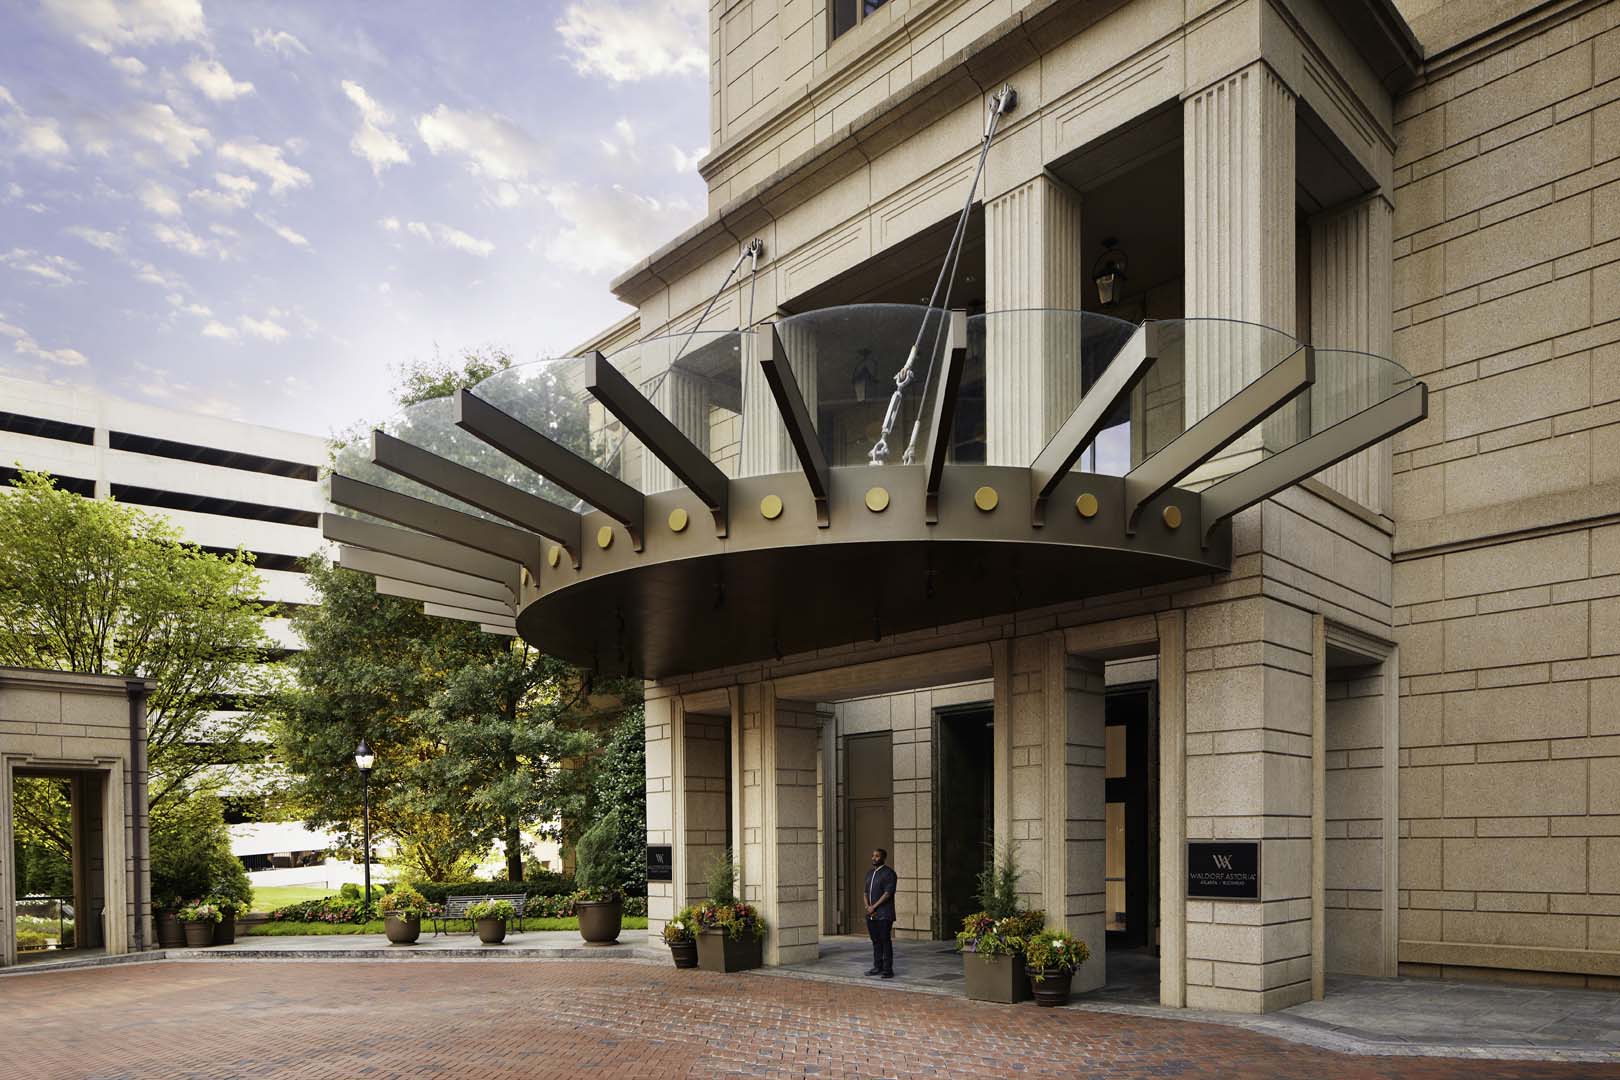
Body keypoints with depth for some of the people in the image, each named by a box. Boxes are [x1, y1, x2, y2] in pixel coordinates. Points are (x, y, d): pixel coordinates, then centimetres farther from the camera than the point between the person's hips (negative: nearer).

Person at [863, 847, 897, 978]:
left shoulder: (888, 873, -7)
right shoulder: (870, 874, 17)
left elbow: (888, 893, -14)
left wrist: (874, 906, -14)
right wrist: (867, 906, 0)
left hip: (884, 914, -7)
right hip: (871, 914, 7)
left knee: (885, 941, -6)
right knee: (875, 941, 10)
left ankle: (888, 969, -3)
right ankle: (877, 967, 16)